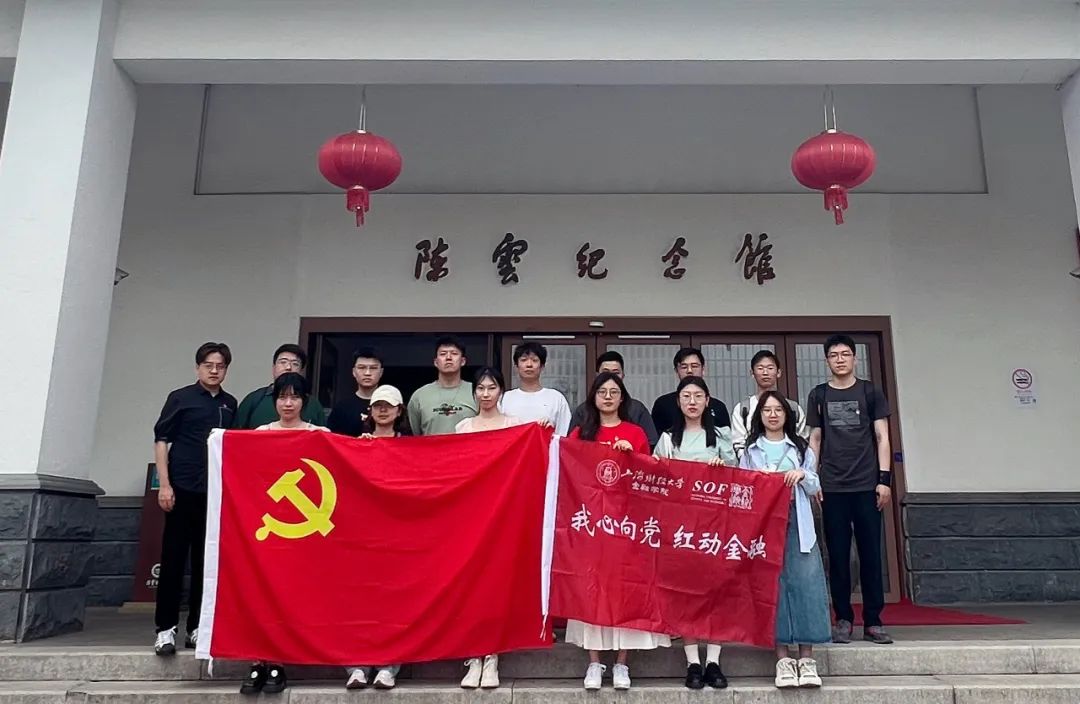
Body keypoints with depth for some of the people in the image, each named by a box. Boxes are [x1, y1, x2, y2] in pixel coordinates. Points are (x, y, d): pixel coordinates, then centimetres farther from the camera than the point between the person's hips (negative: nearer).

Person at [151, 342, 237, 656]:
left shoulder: (231, 404, 12)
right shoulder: (180, 398, 2)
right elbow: (161, 440, -1)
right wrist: (164, 485, -8)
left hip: (217, 491, 3)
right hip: (183, 488, -3)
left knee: (206, 561, 7)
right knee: (173, 558, 1)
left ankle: (196, 627, 16)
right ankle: (166, 627, 10)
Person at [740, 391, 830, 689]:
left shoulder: (801, 448, 14)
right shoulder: (750, 451, 11)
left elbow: (814, 489, 13)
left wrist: (803, 475, -7)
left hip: (797, 523, 1)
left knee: (804, 582, -8)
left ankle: (807, 658, -2)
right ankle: (783, 658, 0)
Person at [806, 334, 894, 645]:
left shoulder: (870, 392, 7)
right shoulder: (818, 395, 9)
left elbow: (882, 437, 5)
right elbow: (815, 440, 10)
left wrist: (884, 478, -3)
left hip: (866, 486, 0)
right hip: (832, 488, 1)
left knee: (871, 554, 2)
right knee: (837, 556, 3)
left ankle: (873, 621, 11)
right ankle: (843, 620, 12)